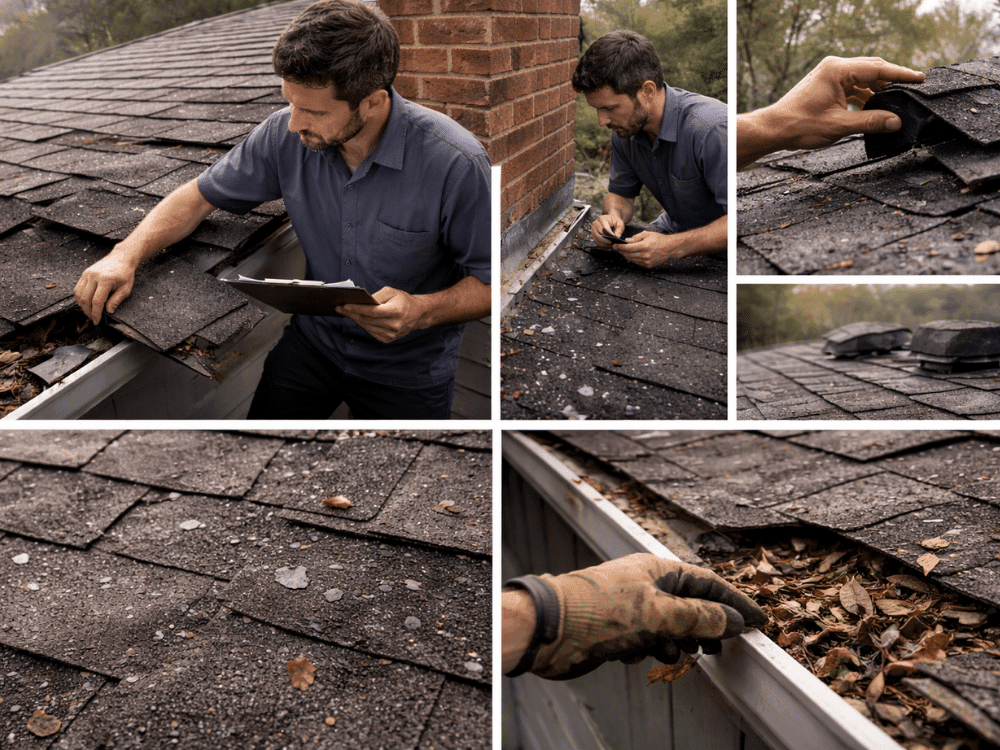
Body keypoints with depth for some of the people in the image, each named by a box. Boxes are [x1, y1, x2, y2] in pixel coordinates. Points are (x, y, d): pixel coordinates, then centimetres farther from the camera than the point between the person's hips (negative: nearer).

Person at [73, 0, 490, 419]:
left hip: (409, 365, -3)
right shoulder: (287, 134, -12)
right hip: (316, 338, 3)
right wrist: (126, 255, -14)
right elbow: (200, 196, 1)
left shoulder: (456, 165, -26)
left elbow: (490, 281, -15)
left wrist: (423, 310, -33)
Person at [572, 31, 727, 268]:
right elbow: (621, 193, 10)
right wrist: (613, 215, -14)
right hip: (674, 230, 7)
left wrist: (673, 247, -40)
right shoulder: (625, 130, -5)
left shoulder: (711, 129, -29)